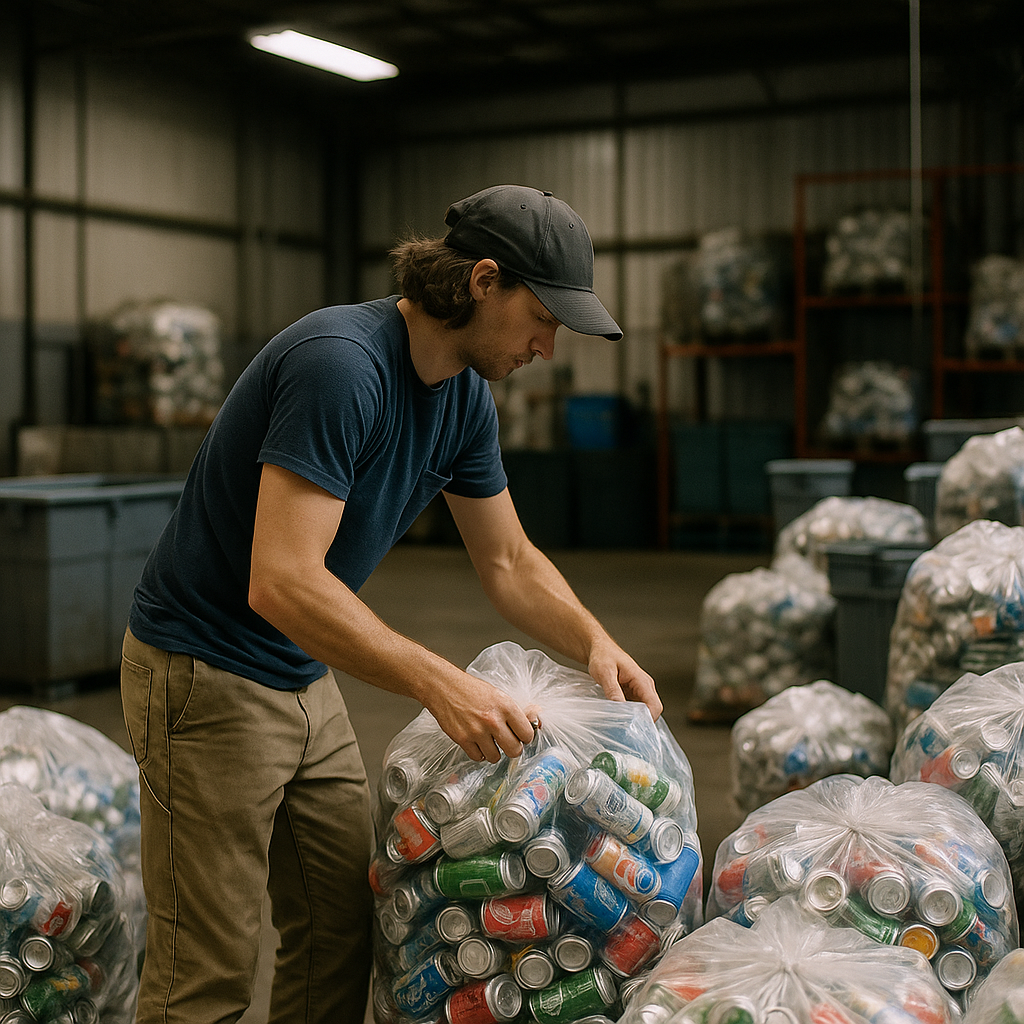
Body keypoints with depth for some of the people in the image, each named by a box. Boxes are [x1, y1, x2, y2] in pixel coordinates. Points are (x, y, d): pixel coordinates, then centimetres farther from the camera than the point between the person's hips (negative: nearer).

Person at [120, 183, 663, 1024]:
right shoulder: (340, 363, -27)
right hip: (207, 676, -9)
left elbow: (509, 562, 11)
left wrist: (594, 642, -7)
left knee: (344, 930, 14)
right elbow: (280, 583, -33)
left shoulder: (466, 396, 2)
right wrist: (438, 684, -38)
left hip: (305, 677, 9)